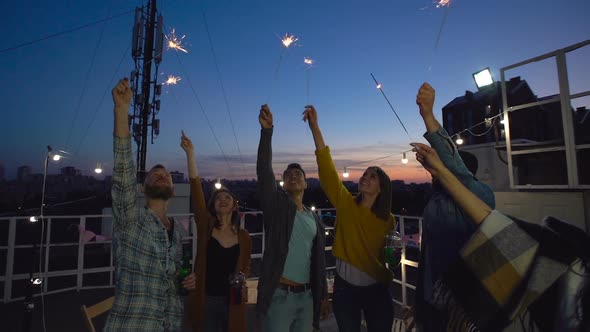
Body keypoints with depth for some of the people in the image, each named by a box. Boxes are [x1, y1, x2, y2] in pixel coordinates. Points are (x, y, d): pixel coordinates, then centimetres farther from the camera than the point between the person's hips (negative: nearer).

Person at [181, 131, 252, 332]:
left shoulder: (243, 236, 0)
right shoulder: (206, 227, -5)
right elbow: (195, 187, -15)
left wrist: (242, 277, -10)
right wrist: (190, 153, -20)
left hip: (232, 300, 1)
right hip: (206, 299, -1)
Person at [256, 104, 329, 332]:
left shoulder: (314, 219, 11)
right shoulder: (276, 204, -3)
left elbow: (319, 259, 14)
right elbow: (264, 171, -18)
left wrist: (323, 295, 13)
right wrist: (267, 130, -27)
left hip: (307, 296, 5)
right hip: (279, 295, -4)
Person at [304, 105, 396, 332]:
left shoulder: (388, 220, -6)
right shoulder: (345, 204, -10)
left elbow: (391, 255, 9)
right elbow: (327, 169, -21)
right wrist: (315, 127, -27)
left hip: (376, 288, 0)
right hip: (345, 286, 0)